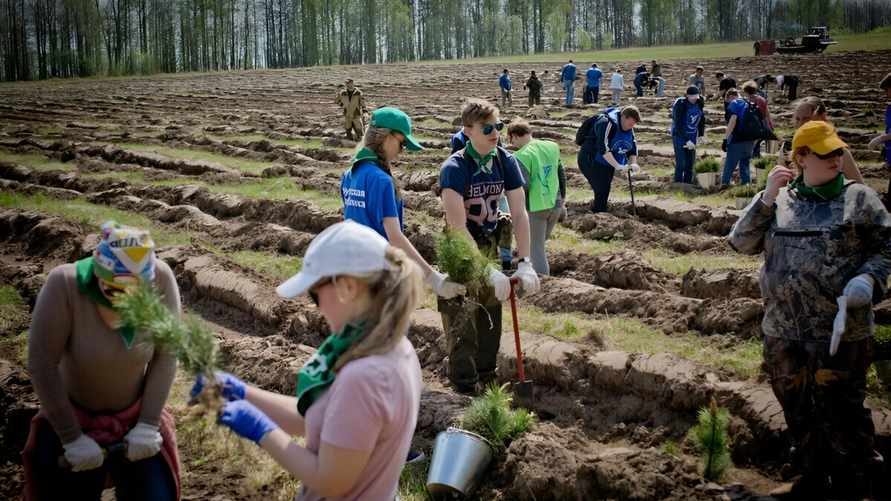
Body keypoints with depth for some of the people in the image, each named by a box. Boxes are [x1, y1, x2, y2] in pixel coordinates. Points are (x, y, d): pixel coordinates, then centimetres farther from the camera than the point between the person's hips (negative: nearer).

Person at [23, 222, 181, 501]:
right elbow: (41, 364, -22)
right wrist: (72, 438, -18)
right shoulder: (64, 284, -29)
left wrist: (148, 425, -13)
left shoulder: (161, 279, -23)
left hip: (135, 418, 2)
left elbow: (166, 355, -13)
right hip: (72, 420, -1)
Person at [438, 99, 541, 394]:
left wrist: (525, 264, -18)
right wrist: (489, 271, -30)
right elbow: (457, 229, -28)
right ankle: (465, 386, 8)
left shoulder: (506, 162, -8)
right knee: (463, 323, -6)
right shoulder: (454, 168, -23)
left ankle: (487, 378, 31)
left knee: (491, 320, 15)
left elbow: (519, 214, -9)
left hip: (492, 248, 5)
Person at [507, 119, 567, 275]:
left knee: (536, 249, 5)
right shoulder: (553, 147, 5)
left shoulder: (521, 156, -15)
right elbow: (562, 176, 12)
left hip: (535, 208, -6)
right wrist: (562, 199, 22)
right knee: (541, 242, 22)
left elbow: (524, 186, -20)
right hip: (555, 205, 6)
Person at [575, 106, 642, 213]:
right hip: (591, 162, -9)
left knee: (604, 193, 10)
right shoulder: (607, 123, -25)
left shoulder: (628, 128, 3)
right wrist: (617, 166, -36)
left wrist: (633, 163, -10)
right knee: (602, 192, -16)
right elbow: (603, 147, -33)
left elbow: (632, 147, 9)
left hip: (607, 165, 9)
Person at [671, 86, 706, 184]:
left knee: (690, 165, 8)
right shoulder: (680, 105, -23)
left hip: (692, 137, 6)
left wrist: (701, 135, 7)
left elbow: (701, 119, 11)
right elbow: (679, 125, -25)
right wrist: (687, 141, -27)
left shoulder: (699, 103, -5)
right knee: (680, 164, -11)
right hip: (679, 136, -6)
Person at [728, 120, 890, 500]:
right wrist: (767, 198, -9)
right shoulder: (780, 200, 7)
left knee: (841, 417, 1)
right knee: (800, 413, 18)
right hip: (782, 332, 4)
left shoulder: (858, 198, -1)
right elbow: (742, 242, 1)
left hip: (839, 332, -4)